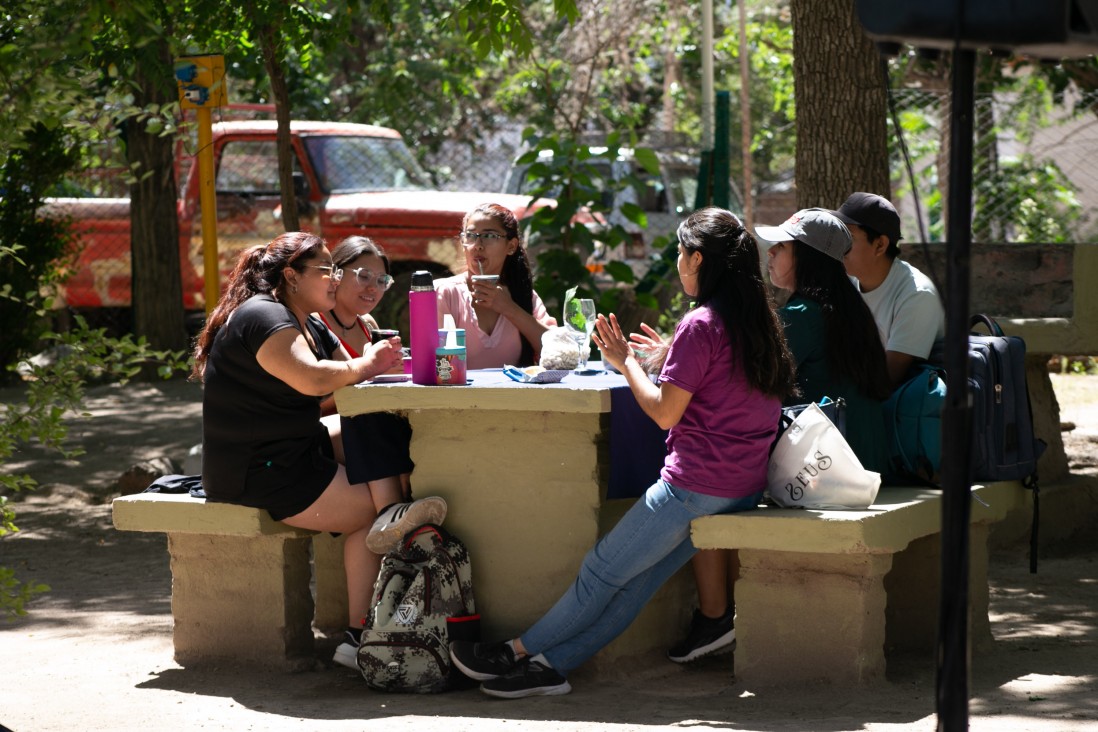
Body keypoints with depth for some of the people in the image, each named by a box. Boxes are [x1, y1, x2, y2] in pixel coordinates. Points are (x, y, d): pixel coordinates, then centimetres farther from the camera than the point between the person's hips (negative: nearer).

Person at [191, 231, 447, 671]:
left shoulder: (311, 328, 19)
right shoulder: (264, 317, -15)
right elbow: (312, 379, -30)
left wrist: (381, 360, -12)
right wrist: (365, 365, -14)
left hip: (291, 453, 11)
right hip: (261, 476, -11)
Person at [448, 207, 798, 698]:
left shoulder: (700, 325, -16)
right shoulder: (758, 322, 10)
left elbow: (665, 412, -15)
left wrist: (626, 362, -2)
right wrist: (670, 360, 17)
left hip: (694, 487, -8)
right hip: (744, 486, 8)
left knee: (603, 570, 4)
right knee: (636, 580, 9)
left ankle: (519, 652, 15)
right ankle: (549, 664, 9)